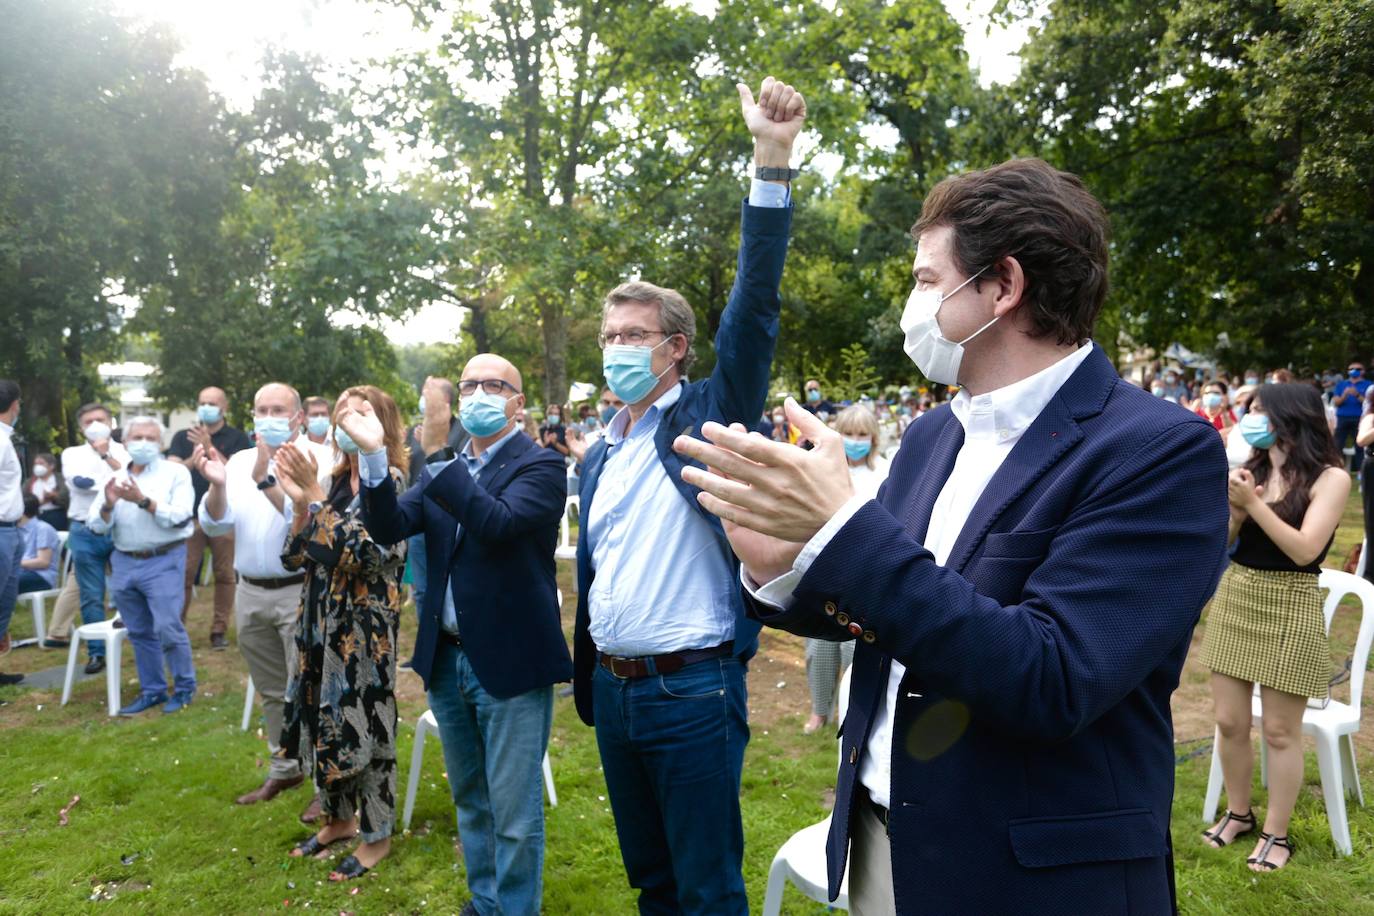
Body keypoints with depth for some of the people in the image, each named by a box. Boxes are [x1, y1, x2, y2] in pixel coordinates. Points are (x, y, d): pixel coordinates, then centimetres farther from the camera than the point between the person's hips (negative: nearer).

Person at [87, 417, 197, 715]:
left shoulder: (176, 472, -2)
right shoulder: (115, 479, 11)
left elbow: (180, 517, -13)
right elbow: (97, 525, 5)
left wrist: (143, 501, -21)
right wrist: (108, 505, -15)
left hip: (164, 561, -5)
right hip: (124, 564, 5)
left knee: (168, 628, -9)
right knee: (140, 632, 12)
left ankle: (184, 687, 8)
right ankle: (152, 690, 23)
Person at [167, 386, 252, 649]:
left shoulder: (237, 437, 3)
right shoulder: (183, 437, 11)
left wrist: (209, 447, -17)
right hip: (190, 515, 2)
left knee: (225, 575, 1)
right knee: (184, 575, -2)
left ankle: (219, 629, 9)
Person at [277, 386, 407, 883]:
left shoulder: (390, 483, -12)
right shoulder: (336, 480, 9)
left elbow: (353, 553, -22)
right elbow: (296, 557, 7)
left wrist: (314, 495, -22)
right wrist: (300, 502, -7)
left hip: (365, 625, -7)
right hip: (322, 619, 7)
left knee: (365, 723, 2)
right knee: (324, 719, 16)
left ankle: (377, 835, 19)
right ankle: (339, 817, 35)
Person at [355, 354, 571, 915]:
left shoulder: (540, 466, -9)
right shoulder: (443, 469, 9)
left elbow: (498, 523, -27)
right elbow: (389, 527, -3)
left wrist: (436, 453, -28)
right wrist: (374, 455, -17)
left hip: (510, 664, -6)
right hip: (447, 659, 6)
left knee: (514, 815, 4)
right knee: (470, 802, 22)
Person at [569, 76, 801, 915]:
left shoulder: (708, 417, -6)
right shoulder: (600, 456, 12)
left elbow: (753, 311, -20)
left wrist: (773, 165, -28)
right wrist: (587, 679, 18)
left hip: (693, 687, -6)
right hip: (612, 685, 7)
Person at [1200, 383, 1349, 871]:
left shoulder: (1329, 477, -9)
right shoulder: (1251, 466, 6)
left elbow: (1304, 550, -19)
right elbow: (1221, 541, 5)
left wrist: (1254, 502, -22)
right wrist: (1233, 507, -13)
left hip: (1290, 607, -5)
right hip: (1234, 597, 5)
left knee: (1280, 730, 5)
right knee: (1230, 721, 11)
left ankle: (1276, 833, 20)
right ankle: (1237, 813, 30)